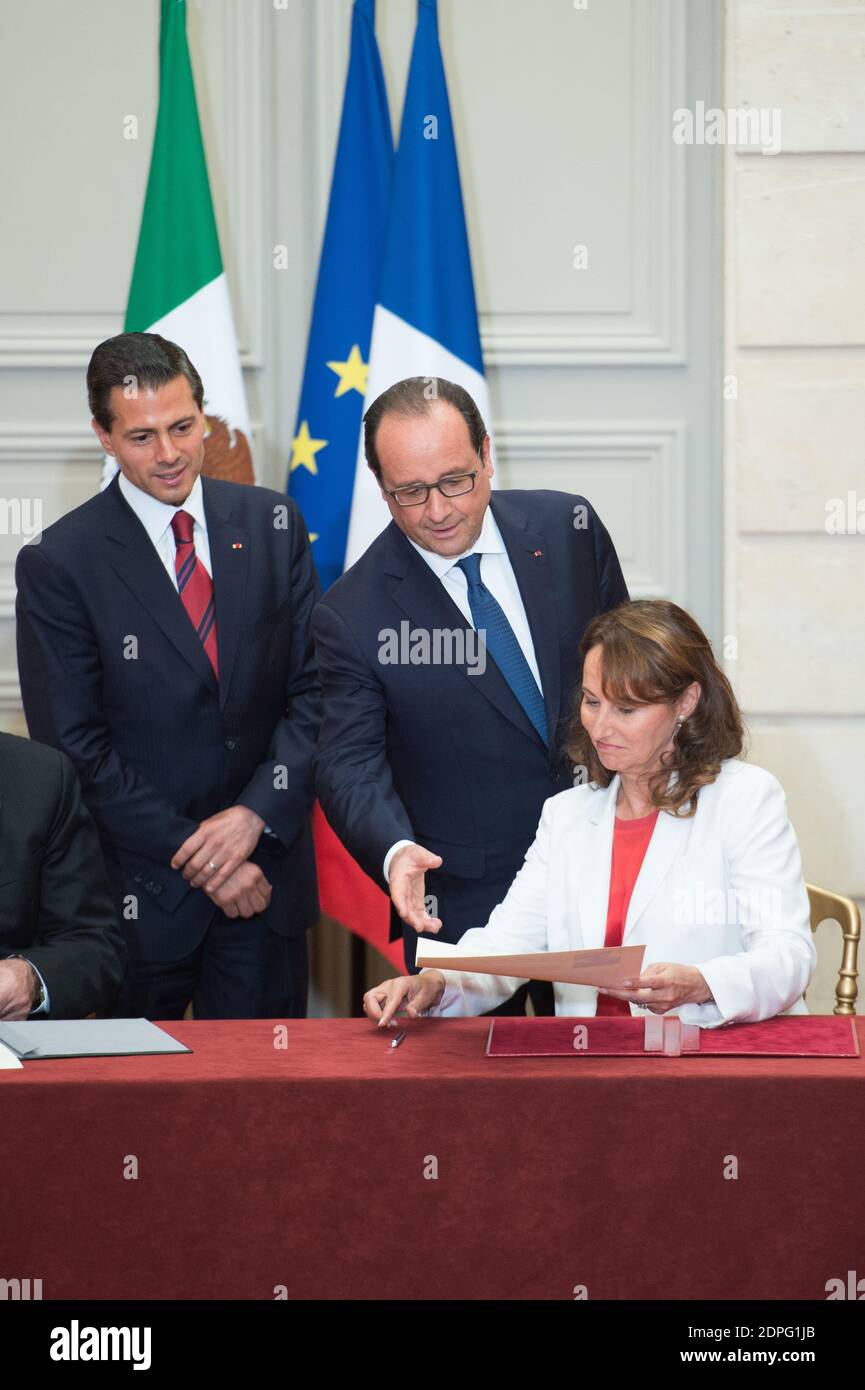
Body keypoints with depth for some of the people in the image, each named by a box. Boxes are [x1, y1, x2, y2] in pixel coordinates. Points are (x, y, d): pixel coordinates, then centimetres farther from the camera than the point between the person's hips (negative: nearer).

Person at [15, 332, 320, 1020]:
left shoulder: (272, 524, 4)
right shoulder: (58, 562, -7)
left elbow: (315, 687, 3)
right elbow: (76, 748, -8)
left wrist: (255, 815, -12)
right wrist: (194, 857, -11)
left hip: (268, 865, 3)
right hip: (143, 886, -3)